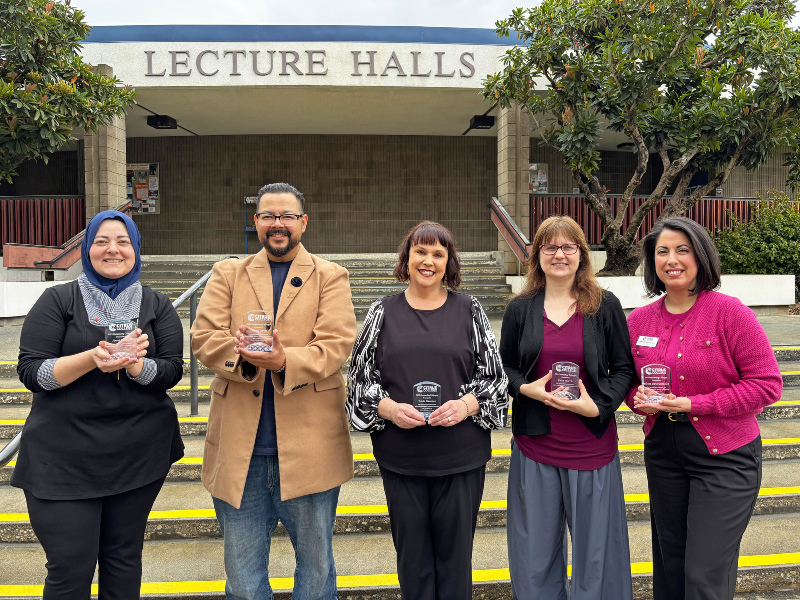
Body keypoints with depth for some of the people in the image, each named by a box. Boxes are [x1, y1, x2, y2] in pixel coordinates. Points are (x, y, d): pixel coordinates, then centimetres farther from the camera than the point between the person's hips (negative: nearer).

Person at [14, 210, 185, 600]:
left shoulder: (157, 306, 7)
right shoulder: (59, 300, 2)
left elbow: (172, 371, 0)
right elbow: (30, 371, -5)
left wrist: (134, 364, -20)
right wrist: (91, 359, -21)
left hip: (140, 449, 2)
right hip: (65, 454, -2)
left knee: (124, 557, 13)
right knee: (70, 568, 1)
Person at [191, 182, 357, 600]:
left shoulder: (330, 277, 5)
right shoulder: (228, 274, 11)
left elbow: (336, 345, -9)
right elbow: (204, 337, -2)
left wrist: (284, 361, -26)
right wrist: (242, 353, -22)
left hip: (309, 446, -1)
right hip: (239, 448, 2)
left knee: (316, 563, 15)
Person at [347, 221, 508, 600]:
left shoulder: (469, 312, 3)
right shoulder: (383, 313, 4)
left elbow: (494, 376, 5)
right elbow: (360, 378, 5)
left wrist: (466, 405, -13)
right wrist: (389, 408, -12)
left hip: (461, 455, 0)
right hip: (401, 457, 1)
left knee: (455, 554, 12)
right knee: (412, 553, 13)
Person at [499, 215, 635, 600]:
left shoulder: (605, 306, 0)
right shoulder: (520, 309, 4)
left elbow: (623, 369, 2)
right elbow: (504, 368, 9)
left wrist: (598, 405, -14)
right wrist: (526, 388, -11)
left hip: (591, 445, -1)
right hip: (535, 445, 2)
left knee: (595, 546, 11)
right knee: (536, 550, 13)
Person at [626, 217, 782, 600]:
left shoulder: (729, 312, -13)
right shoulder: (639, 320, 1)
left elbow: (767, 384, -14)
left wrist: (691, 404, -20)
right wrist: (642, 400, -11)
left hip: (724, 457, -4)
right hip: (662, 451, 5)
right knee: (669, 566, 18)